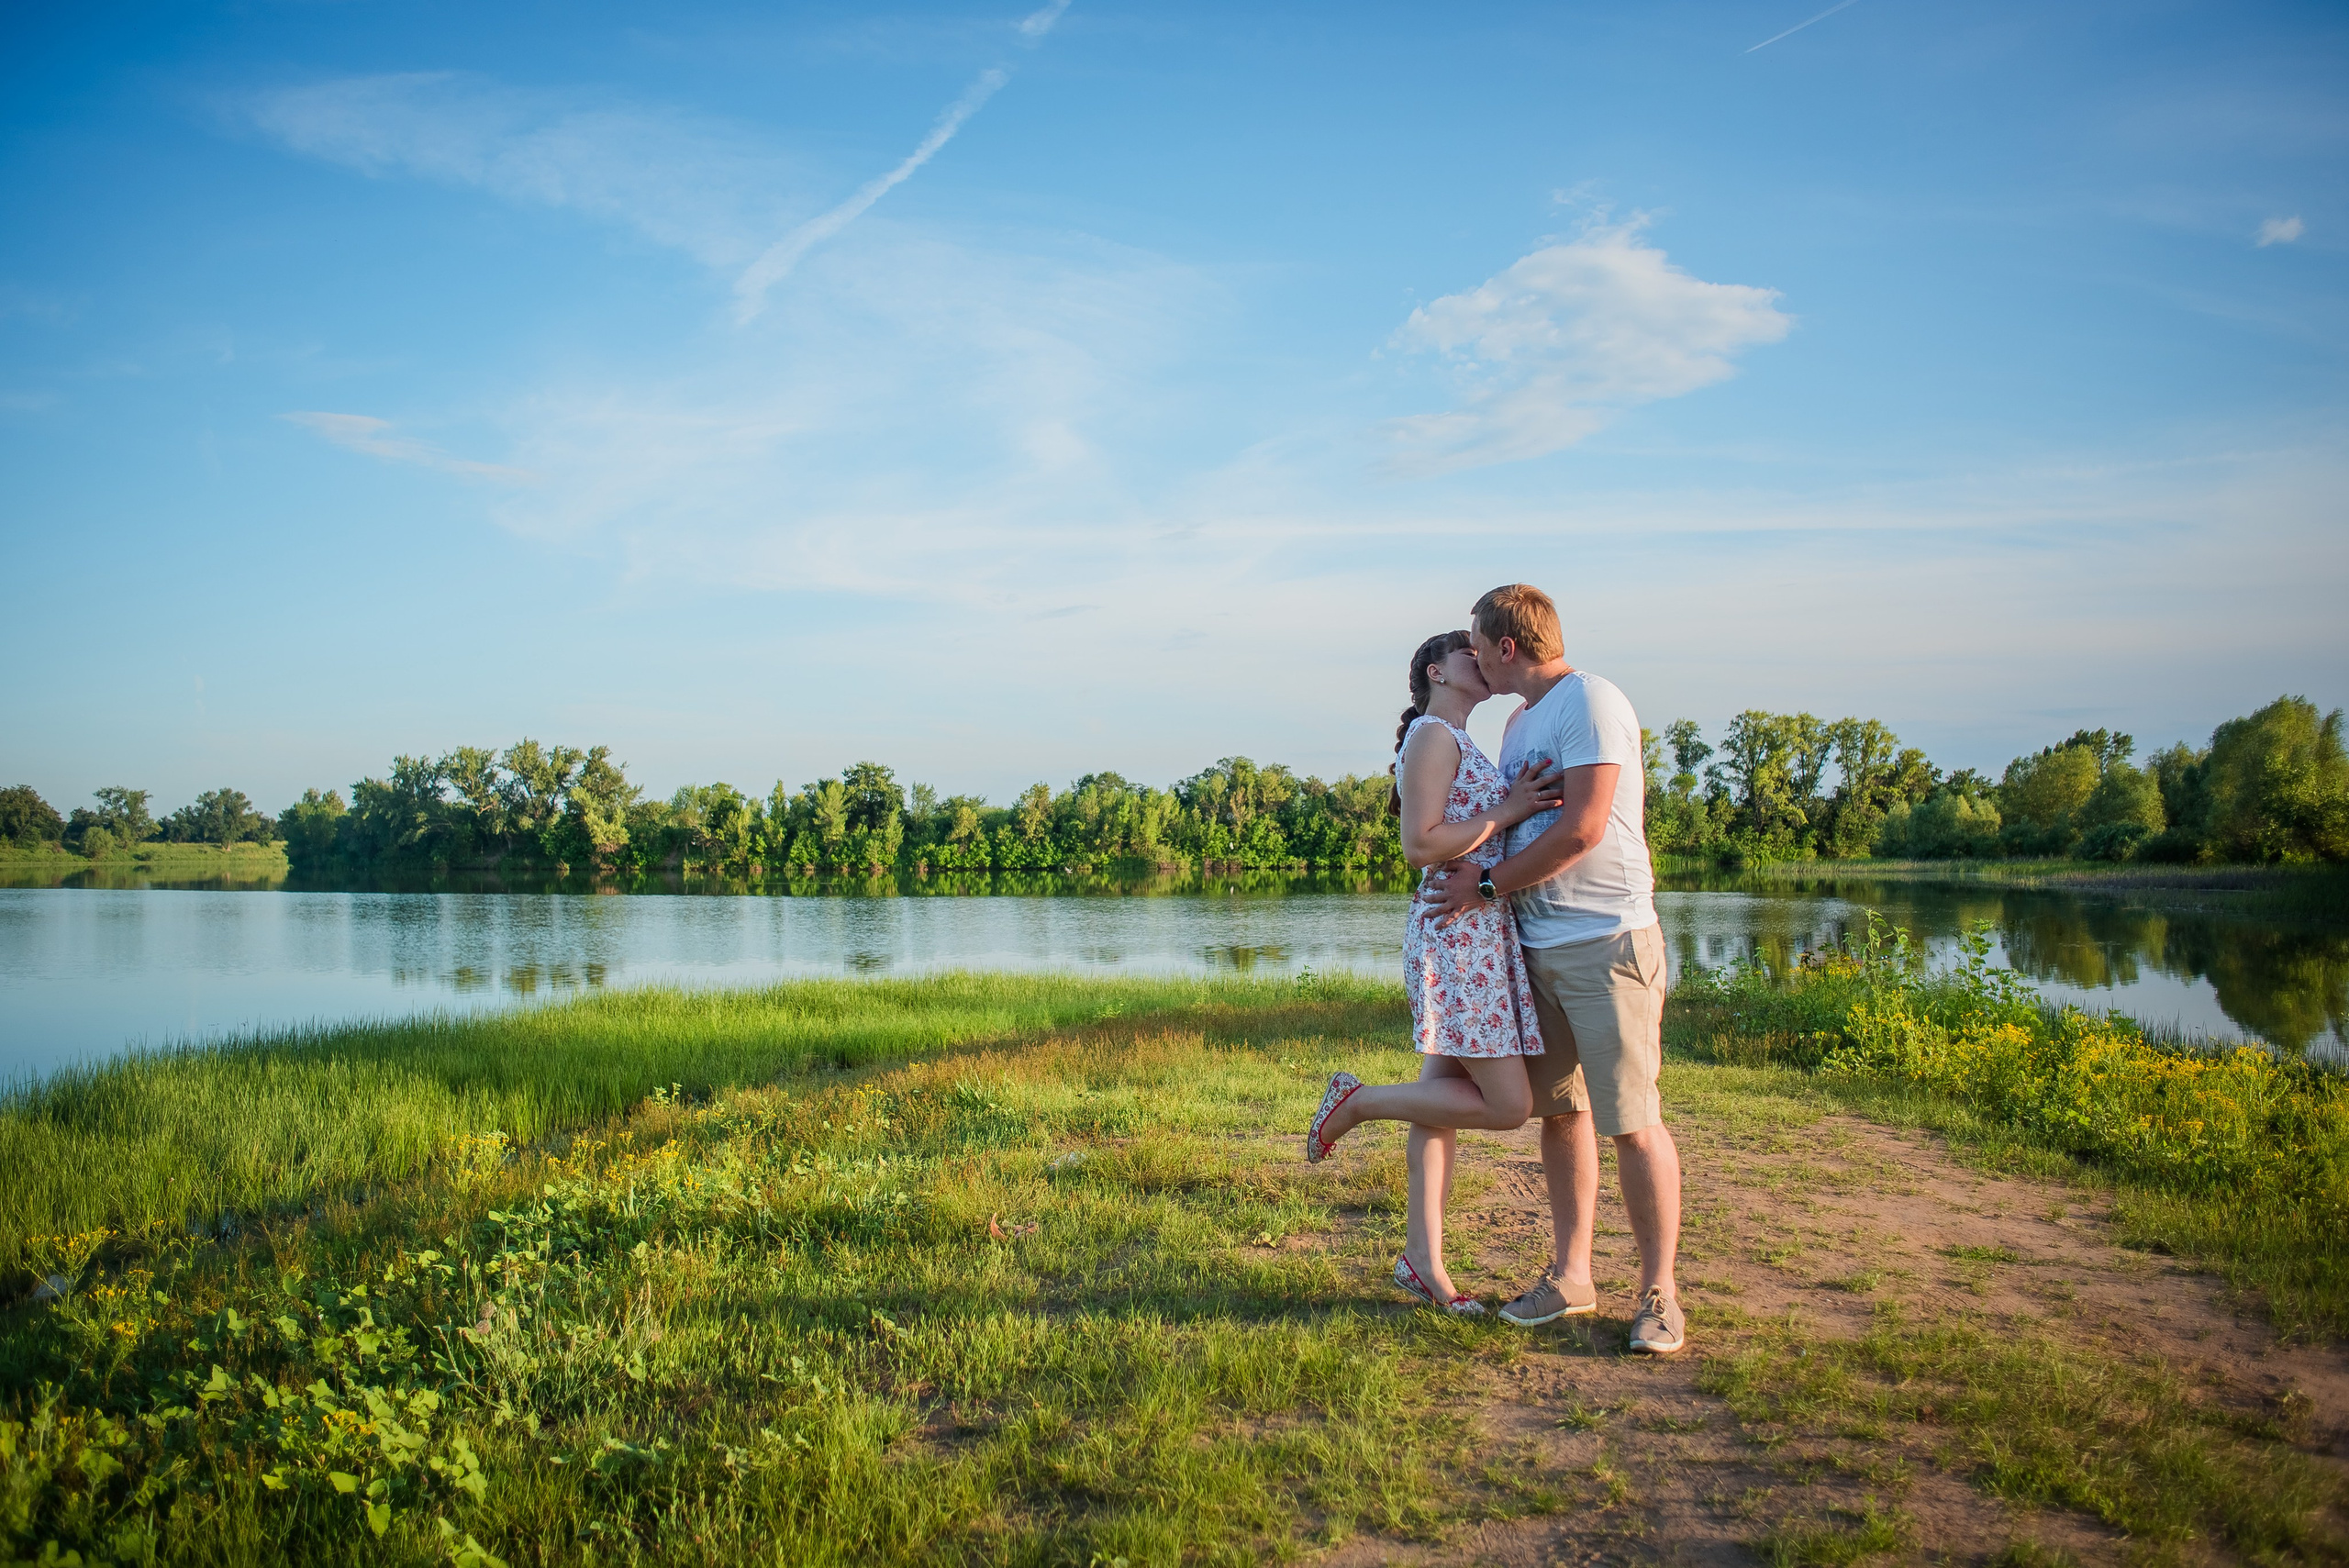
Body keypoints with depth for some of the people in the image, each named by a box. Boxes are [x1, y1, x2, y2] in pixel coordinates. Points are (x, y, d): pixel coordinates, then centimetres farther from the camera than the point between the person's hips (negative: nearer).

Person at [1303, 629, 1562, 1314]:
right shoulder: (1432, 735, -9)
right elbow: (1420, 846, -19)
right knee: (1507, 1104, -9)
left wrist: (1522, 803, 10)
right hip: (1456, 933, -10)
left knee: (1446, 1095, 10)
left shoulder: (1459, 745, 21)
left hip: (1480, 932, 10)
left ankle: (1422, 1257, 14)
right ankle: (1356, 1101, 2)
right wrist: (1508, 812, -15)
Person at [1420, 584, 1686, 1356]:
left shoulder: (1592, 702, -11)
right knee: (1559, 1111, 11)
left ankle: (1659, 1292, 6)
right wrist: (1469, 867, 1)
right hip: (1536, 945, 8)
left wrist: (1484, 886, -10)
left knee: (1631, 1120, -5)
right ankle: (1570, 1276, 21)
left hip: (1606, 942, -8)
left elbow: (1580, 831, -18)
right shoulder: (1520, 721, 17)